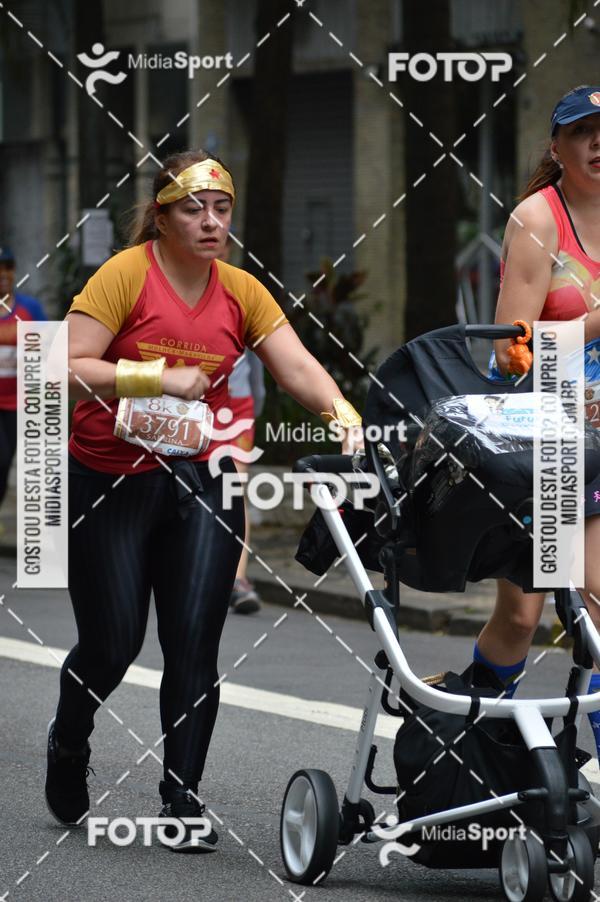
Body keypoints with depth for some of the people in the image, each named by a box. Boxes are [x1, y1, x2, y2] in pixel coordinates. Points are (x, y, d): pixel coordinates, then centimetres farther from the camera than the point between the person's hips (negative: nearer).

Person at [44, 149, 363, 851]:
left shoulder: (241, 291, 5)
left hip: (200, 484, 3)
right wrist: (159, 376, -21)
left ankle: (182, 799, 4)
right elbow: (68, 368, -15)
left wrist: (340, 411, -23)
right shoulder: (126, 274, -9)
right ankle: (67, 742, 32)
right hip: (108, 486, -3)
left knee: (195, 643, -5)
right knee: (112, 642, 1)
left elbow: (298, 367, -4)